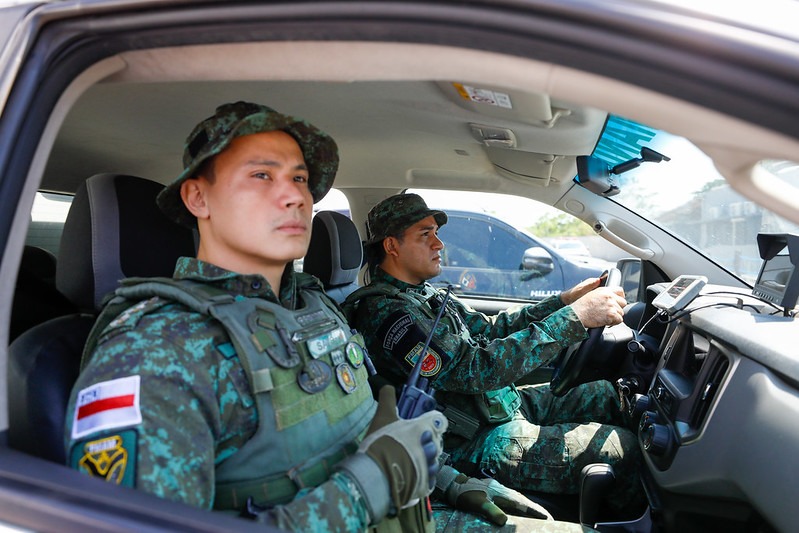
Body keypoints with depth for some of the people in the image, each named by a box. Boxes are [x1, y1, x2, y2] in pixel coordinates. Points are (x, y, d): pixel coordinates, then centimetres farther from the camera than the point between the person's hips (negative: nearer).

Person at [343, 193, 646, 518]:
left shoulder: (423, 295, 9)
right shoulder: (385, 311, -24)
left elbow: (490, 329, 13)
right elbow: (477, 369, -30)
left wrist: (565, 300, 3)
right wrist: (577, 316, -28)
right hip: (478, 443, -10)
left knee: (608, 395, 11)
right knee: (623, 449, -12)